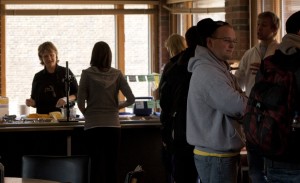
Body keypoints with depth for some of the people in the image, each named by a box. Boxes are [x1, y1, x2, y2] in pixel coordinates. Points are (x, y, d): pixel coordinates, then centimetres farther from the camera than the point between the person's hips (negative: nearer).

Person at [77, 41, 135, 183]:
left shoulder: (87, 74, -4)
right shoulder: (117, 74, 1)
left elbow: (80, 102, -8)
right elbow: (131, 99, -2)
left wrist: (87, 114, 11)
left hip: (93, 125, -1)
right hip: (113, 125, 1)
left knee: (96, 166, 2)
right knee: (112, 166, 7)